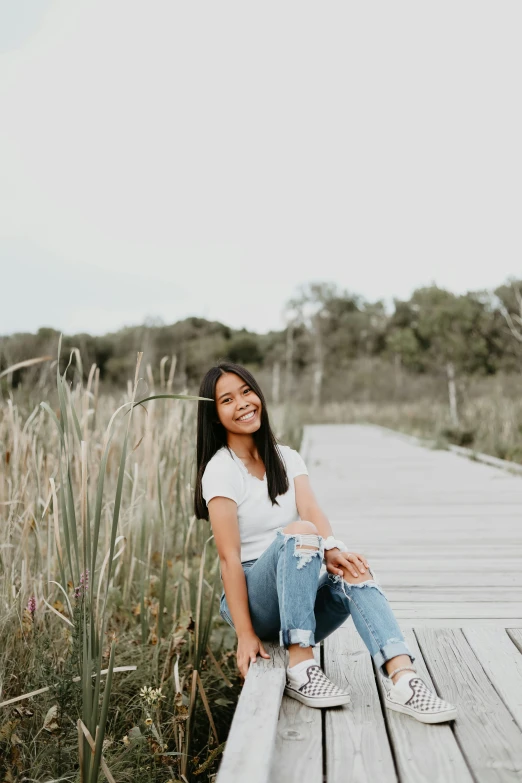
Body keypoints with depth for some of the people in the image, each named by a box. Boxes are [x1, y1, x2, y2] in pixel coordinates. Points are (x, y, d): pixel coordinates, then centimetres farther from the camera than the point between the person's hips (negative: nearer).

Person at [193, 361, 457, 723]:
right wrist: (246, 635, -21)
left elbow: (312, 510, -9)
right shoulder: (221, 470, -8)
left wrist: (331, 550, -31)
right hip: (255, 600, -4)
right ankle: (300, 668, -33)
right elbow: (229, 557, -15)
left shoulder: (287, 458, 9)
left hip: (300, 601, 4)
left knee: (352, 569, -27)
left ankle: (403, 680, -43)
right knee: (298, 532, -32)